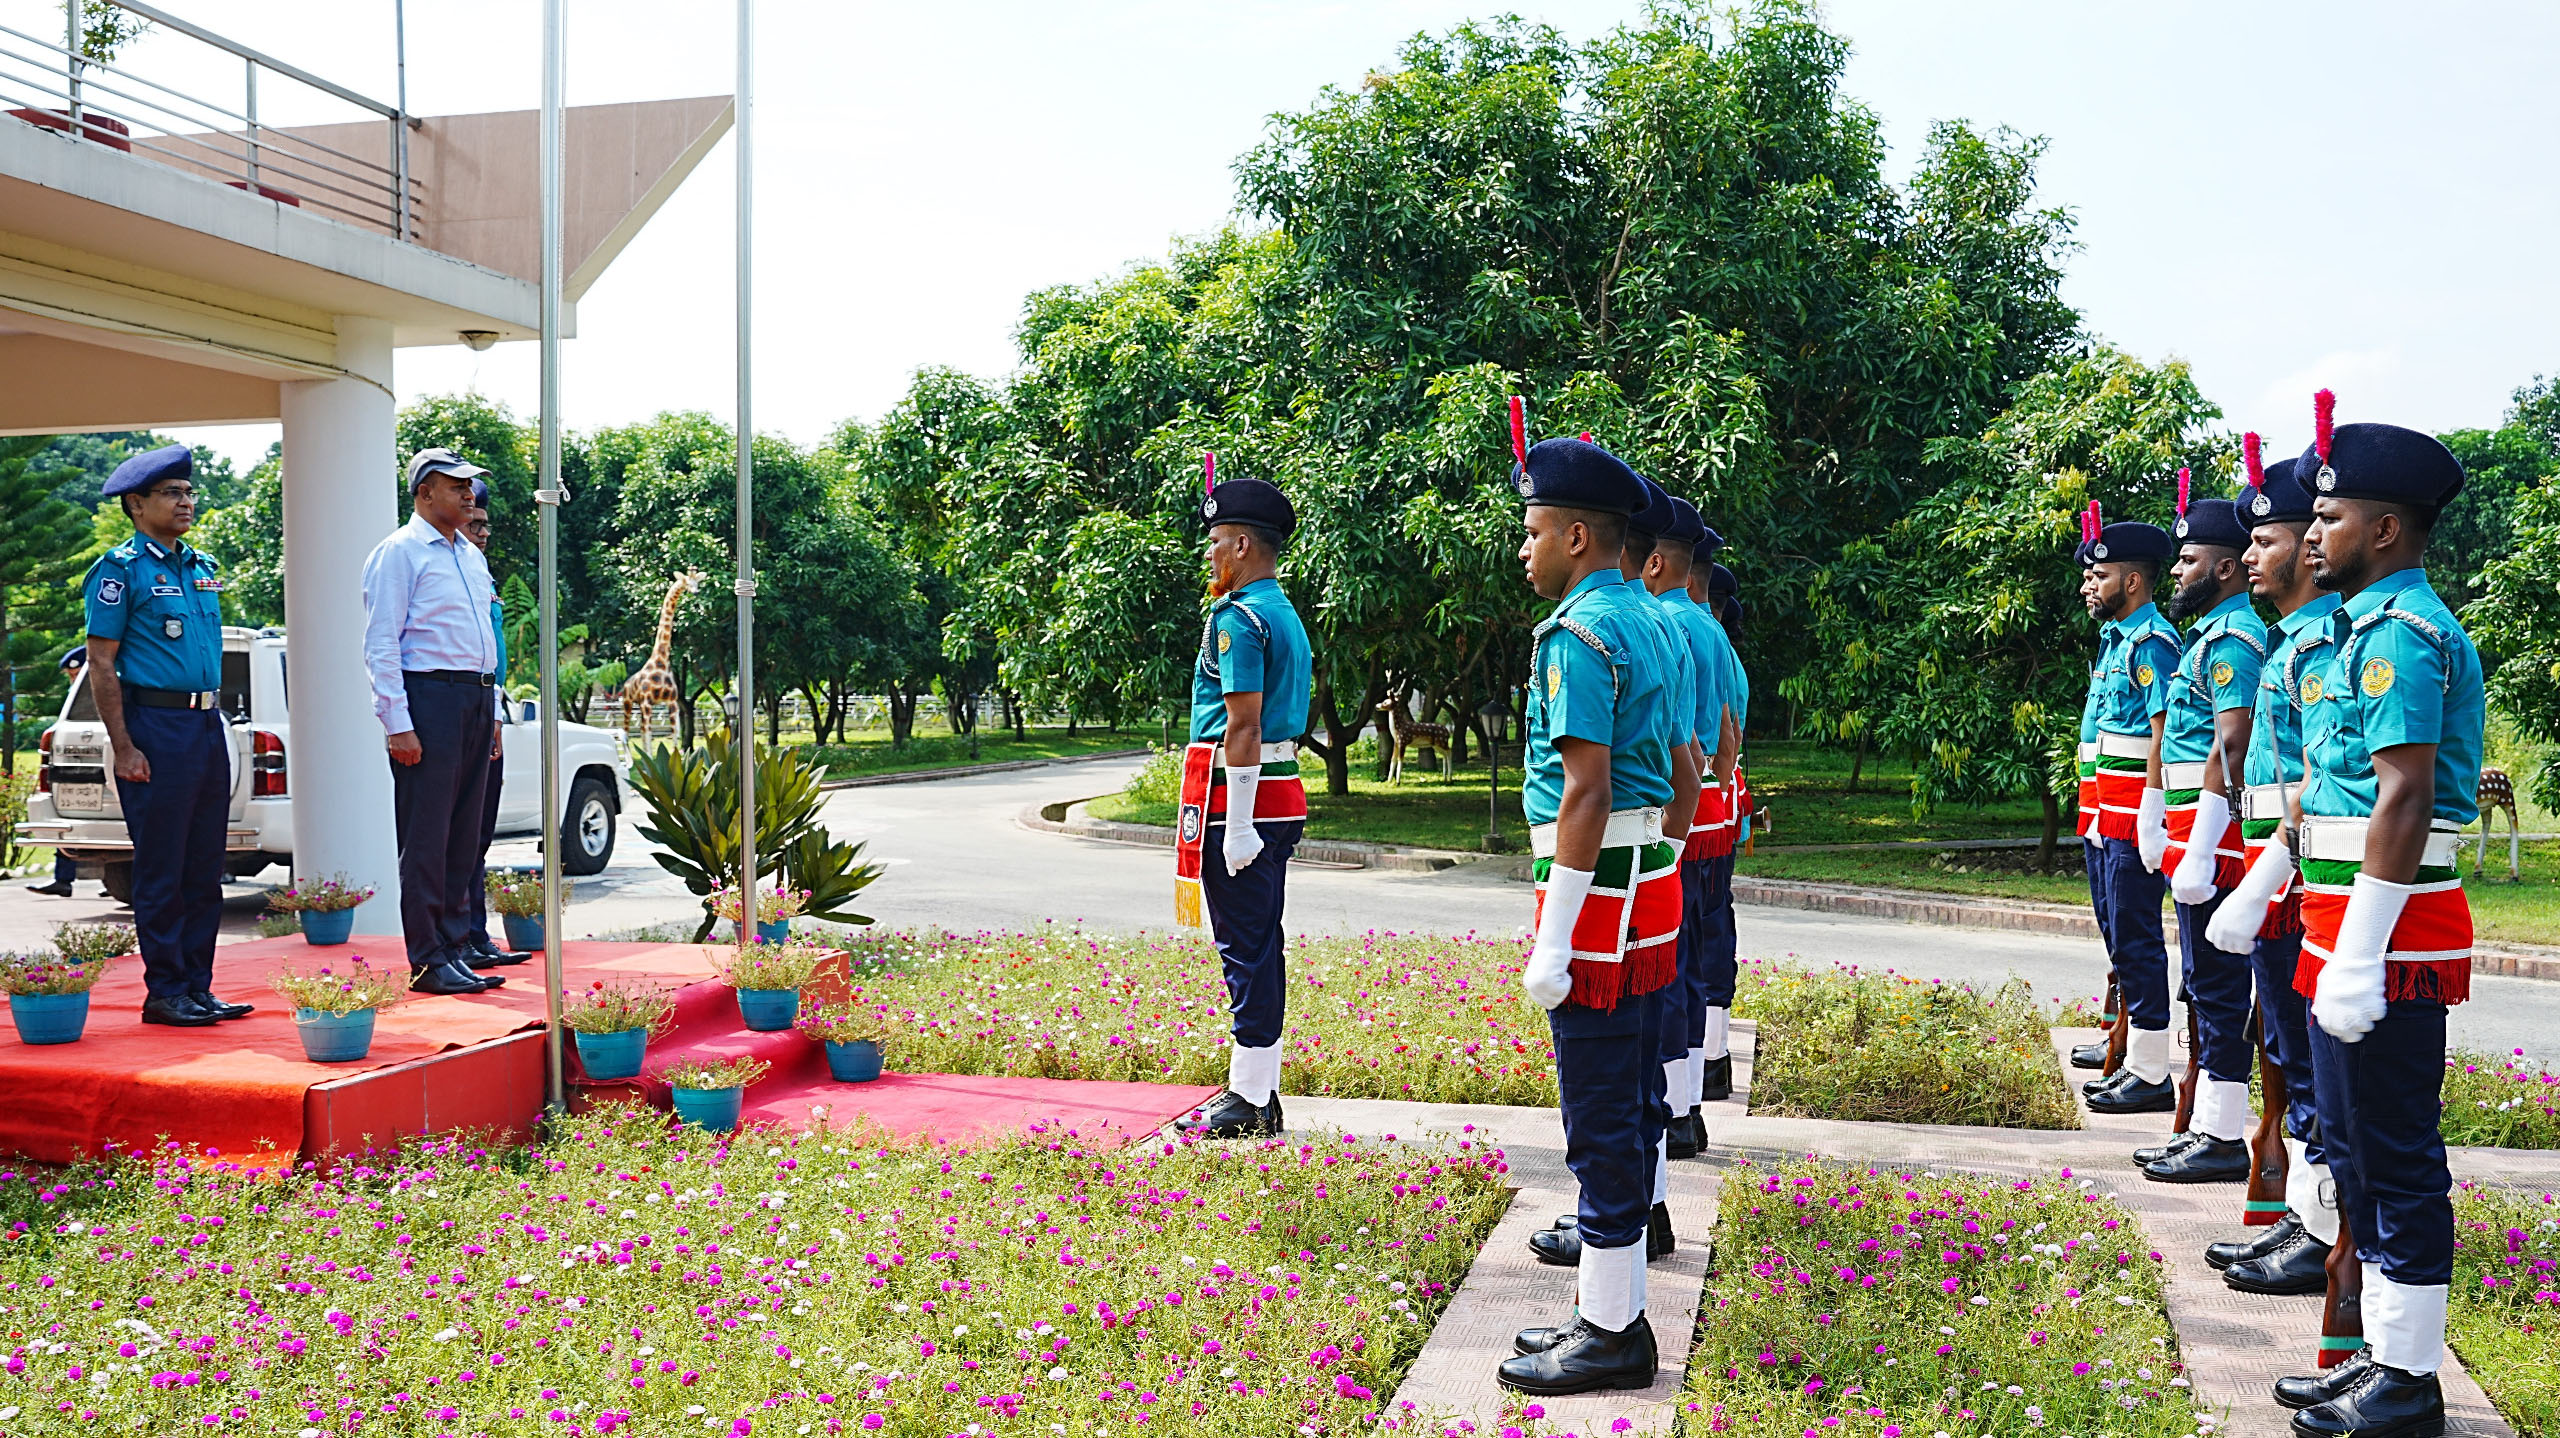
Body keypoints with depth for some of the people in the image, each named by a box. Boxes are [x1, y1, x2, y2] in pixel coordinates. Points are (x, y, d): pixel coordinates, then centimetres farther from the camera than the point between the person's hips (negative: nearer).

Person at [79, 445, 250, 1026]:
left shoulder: (203, 566, 16)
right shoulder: (122, 568, -6)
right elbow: (101, 664, -9)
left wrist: (216, 725, 16)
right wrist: (123, 748, -15)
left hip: (207, 727, 7)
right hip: (156, 726, -7)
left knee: (204, 868, 9)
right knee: (161, 871, -2)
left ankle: (198, 987, 15)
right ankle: (165, 993, 5)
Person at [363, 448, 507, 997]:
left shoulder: (471, 555, 19)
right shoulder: (399, 552, -5)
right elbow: (381, 646, -10)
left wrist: (492, 711, 18)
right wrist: (397, 724, -16)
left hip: (475, 700, 8)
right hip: (429, 696, -8)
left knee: (464, 835, 9)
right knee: (427, 837, -5)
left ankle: (457, 948, 15)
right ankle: (428, 962, -2)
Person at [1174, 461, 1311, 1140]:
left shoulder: (1237, 617, -14)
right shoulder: (1286, 614, 17)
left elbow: (1243, 726, -20)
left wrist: (1236, 826, -21)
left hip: (1238, 799, -10)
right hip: (1284, 796, 10)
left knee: (1244, 947, -5)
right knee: (1261, 945, 13)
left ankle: (1248, 1103, 1)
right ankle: (1258, 1093, 20)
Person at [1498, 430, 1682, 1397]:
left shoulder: (1576, 634, -16)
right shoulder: (1647, 622, 13)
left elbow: (1587, 793, -22)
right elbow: (1679, 770, 19)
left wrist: (1553, 944, -21)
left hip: (1600, 895, -10)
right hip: (1653, 888, 10)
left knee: (1603, 1122, -3)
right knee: (1632, 1103, 15)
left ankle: (1610, 1336, 5)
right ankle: (1611, 1309, 25)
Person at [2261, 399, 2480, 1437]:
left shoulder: (2402, 632, -16)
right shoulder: (2359, 628, 15)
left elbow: (2406, 798, -23)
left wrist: (2360, 957, -24)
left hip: (2386, 931, -10)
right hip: (2345, 925, 10)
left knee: (2396, 1157, -1)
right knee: (2359, 1148, 16)